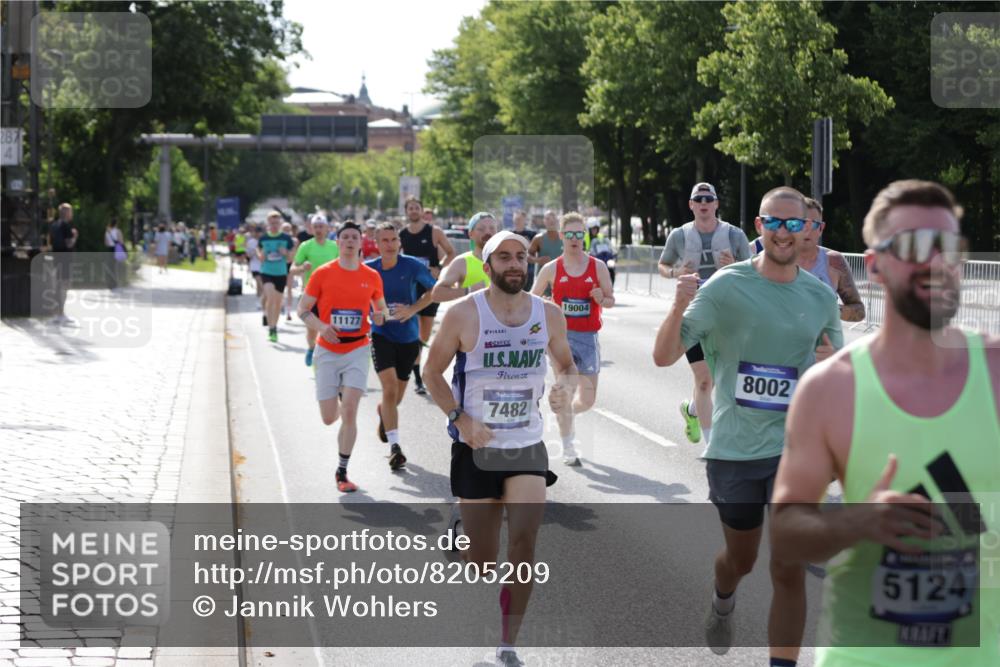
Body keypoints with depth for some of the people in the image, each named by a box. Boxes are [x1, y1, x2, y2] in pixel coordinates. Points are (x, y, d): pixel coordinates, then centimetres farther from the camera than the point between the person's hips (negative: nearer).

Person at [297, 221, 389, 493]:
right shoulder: (323, 273, -3)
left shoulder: (372, 276, 2)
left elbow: (381, 309, 16)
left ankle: (341, 473, -2)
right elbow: (303, 309, 0)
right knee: (328, 418, 2)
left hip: (357, 350, 0)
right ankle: (338, 401, 42)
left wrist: (381, 316, -9)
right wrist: (321, 327, -19)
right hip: (328, 351, 0)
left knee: (349, 412, -13)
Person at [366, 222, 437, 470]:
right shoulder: (368, 269, -6)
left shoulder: (412, 266, -9)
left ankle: (383, 413, 51)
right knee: (390, 388, -20)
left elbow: (433, 290, 3)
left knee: (397, 395, 14)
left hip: (408, 337, 2)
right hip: (381, 335, -2)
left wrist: (412, 309, -10)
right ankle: (394, 446, -17)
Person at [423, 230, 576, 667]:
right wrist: (460, 418, -13)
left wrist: (565, 388, -9)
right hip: (475, 449, -1)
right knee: (481, 556, 6)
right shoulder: (464, 314, -8)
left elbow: (566, 365, 15)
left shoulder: (548, 314, 1)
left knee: (523, 544, -14)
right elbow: (432, 373, 0)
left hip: (527, 447, 2)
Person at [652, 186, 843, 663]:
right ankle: (723, 602, 53)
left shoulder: (821, 297, 1)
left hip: (795, 447, 1)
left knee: (789, 571, -5)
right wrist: (680, 307, -31)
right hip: (734, 446, -1)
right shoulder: (725, 286, -9)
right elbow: (664, 357, -12)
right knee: (741, 559, 18)